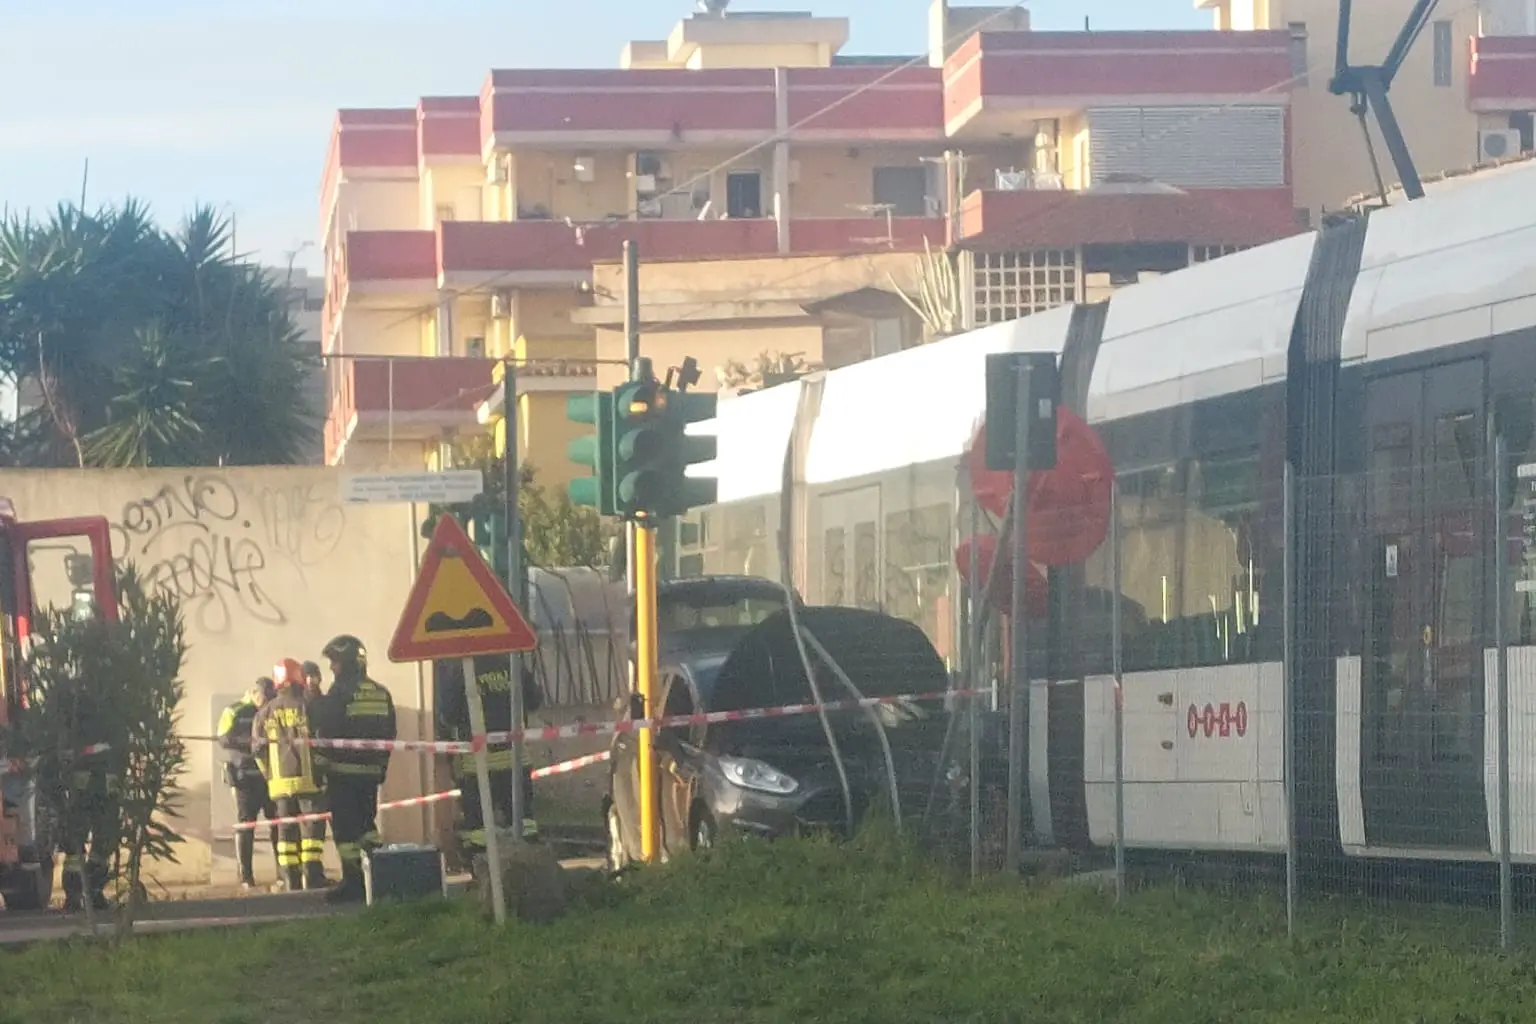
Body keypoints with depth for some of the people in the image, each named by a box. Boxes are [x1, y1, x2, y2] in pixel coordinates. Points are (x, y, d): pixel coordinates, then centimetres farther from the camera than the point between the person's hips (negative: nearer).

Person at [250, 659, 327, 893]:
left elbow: (257, 750, 6)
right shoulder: (306, 706, -4)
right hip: (307, 779, -3)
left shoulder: (264, 713, 7)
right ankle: (313, 873, -10)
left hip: (279, 782, 3)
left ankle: (290, 879, 5)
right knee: (311, 827, -1)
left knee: (286, 829, 7)